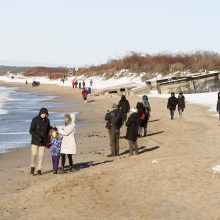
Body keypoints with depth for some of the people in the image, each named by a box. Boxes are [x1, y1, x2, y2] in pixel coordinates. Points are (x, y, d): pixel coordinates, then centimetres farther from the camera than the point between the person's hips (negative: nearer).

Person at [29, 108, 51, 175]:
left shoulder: (47, 121, 1)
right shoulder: (35, 120, -12)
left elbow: (48, 131, 11)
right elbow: (31, 131, -13)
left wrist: (48, 141, 5)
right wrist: (38, 137, -23)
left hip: (43, 141, 3)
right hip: (35, 140, -3)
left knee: (41, 155, 1)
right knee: (34, 154, -14)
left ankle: (39, 170, 11)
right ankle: (32, 167, 9)